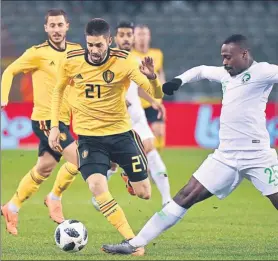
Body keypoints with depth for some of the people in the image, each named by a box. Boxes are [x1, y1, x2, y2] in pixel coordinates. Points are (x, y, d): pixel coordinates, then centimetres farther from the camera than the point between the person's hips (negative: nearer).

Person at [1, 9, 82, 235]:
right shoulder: (38, 53, -11)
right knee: (77, 157, -19)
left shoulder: (75, 51, 5)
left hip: (63, 119, 7)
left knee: (44, 168, 14)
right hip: (45, 118, -7)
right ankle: (55, 198, 1)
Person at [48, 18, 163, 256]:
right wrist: (54, 126, 6)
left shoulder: (124, 62, -15)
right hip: (89, 136, 0)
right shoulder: (71, 62, -9)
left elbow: (157, 95, -17)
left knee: (144, 193, 4)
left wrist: (151, 77, -39)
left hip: (120, 132, 0)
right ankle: (132, 240, -14)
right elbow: (58, 91, 11)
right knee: (97, 187, -23)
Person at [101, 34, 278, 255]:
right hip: (227, 156, 6)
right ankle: (135, 244, 3)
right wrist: (179, 80, 18)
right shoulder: (226, 74, 15)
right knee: (187, 196, 3)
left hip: (257, 155, -6)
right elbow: (201, 70, 32)